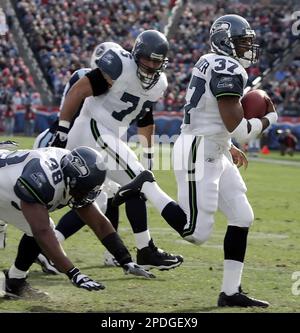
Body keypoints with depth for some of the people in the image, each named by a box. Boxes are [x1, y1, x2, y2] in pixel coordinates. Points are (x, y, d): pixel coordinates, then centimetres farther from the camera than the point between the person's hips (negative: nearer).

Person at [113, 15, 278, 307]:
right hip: (199, 154, -11)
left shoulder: (210, 63, 14)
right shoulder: (229, 70, -17)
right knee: (196, 233, -10)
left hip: (215, 155, 11)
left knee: (242, 218, 7)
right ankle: (147, 186, 2)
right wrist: (269, 119, -2)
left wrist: (228, 147, 24)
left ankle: (230, 292, 9)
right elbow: (238, 130, -20)